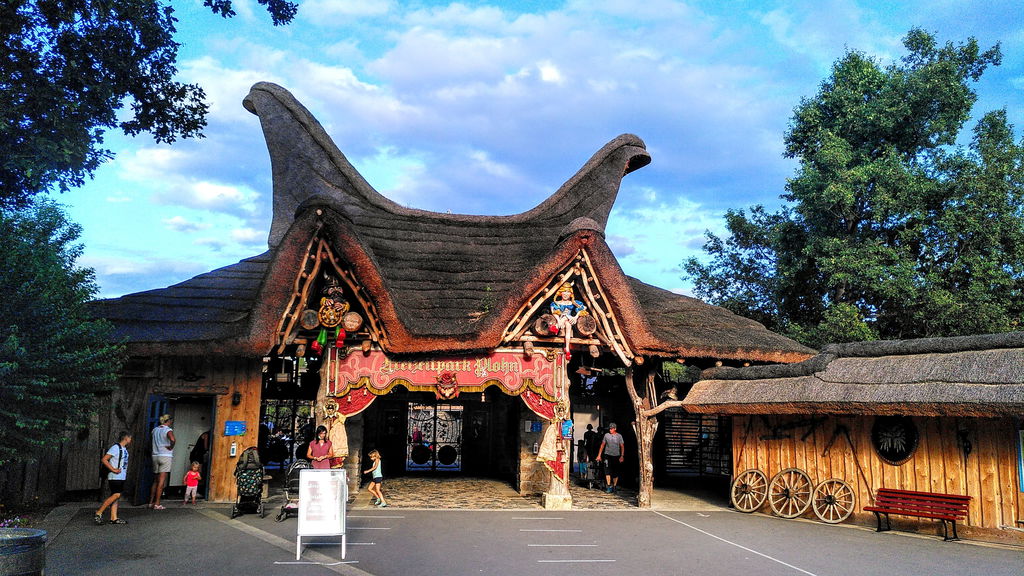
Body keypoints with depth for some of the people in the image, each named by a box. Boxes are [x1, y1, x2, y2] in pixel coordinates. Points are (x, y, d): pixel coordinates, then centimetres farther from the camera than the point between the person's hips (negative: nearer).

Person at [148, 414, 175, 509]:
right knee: (161, 481, -3)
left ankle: (151, 502, 17)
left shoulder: (155, 430, 12)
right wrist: (171, 447, -13)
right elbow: (172, 439, -28)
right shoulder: (168, 430, -10)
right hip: (165, 456, -6)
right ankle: (157, 504, -4)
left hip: (155, 456, 6)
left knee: (155, 481, 16)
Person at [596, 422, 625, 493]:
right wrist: (599, 455, 7)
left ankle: (614, 486, 17)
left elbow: (622, 446, 2)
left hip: (616, 456, 0)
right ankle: (609, 486, -13)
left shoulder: (619, 436, 2)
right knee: (607, 470, -13)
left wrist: (622, 456, -9)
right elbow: (602, 445, 11)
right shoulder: (606, 435, 5)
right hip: (607, 455, 0)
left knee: (615, 472, 4)